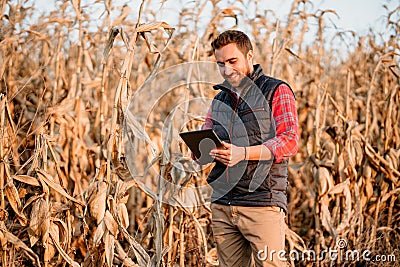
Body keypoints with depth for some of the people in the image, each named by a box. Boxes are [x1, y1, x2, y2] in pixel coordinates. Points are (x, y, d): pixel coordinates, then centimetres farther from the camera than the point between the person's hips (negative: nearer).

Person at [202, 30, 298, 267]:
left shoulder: (277, 91, 1)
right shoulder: (220, 99, 20)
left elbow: (290, 141, -11)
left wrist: (243, 153, -23)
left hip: (263, 204, -5)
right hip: (222, 206, 6)